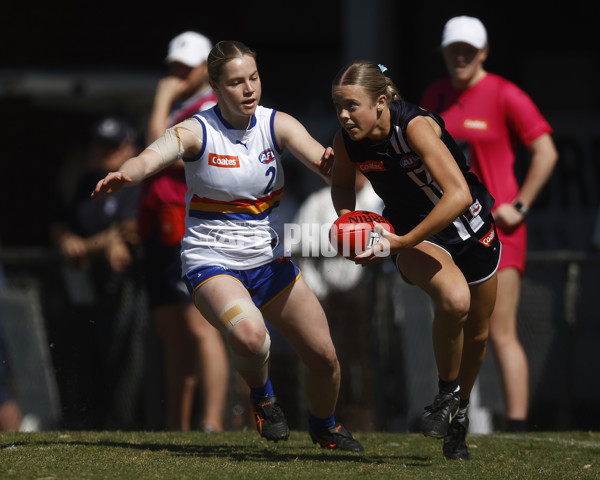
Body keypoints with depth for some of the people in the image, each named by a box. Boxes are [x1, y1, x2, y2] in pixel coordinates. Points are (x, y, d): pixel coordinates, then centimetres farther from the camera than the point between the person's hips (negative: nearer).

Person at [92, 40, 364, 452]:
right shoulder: (196, 132, -14)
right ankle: (262, 395, 0)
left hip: (270, 260, 4)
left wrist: (330, 163, -48)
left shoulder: (277, 125, -5)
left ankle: (324, 426, 36)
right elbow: (153, 156, -33)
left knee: (323, 355, 3)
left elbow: (318, 157, -22)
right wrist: (126, 174, -57)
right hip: (211, 261, -4)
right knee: (249, 334, -34)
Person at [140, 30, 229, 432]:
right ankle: (178, 427, 13)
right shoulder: (177, 109, 23)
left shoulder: (211, 109, -7)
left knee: (200, 330, -16)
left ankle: (212, 425, -21)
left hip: (191, 237, -10)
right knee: (172, 338, 10)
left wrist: (162, 101, -7)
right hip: (163, 236, 10)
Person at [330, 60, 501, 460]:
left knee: (477, 334, 14)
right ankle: (447, 394, -10)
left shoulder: (416, 126, -32)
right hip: (411, 235, 1)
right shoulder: (347, 141, -16)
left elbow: (459, 195, -39)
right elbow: (342, 186, 7)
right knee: (454, 299, -32)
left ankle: (460, 411, 42)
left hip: (469, 228, -1)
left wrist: (401, 243, -38)